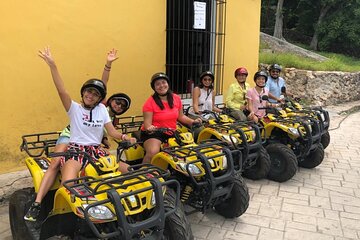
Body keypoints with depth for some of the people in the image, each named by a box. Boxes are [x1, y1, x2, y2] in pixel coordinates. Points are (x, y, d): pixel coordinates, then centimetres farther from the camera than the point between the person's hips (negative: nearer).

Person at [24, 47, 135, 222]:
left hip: (96, 150, 4)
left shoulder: (102, 109, 11)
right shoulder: (74, 108, 1)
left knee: (127, 171, -9)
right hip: (75, 148, -4)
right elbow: (62, 91, -15)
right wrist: (52, 66, -26)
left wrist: (124, 137, -14)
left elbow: (112, 131, 7)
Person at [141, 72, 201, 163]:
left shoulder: (176, 98, 3)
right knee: (153, 153, -32)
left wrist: (193, 121, 0)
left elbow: (181, 116, 15)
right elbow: (147, 123, -13)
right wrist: (150, 128, -36)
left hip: (171, 133, 5)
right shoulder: (150, 102, -11)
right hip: (153, 133, -5)